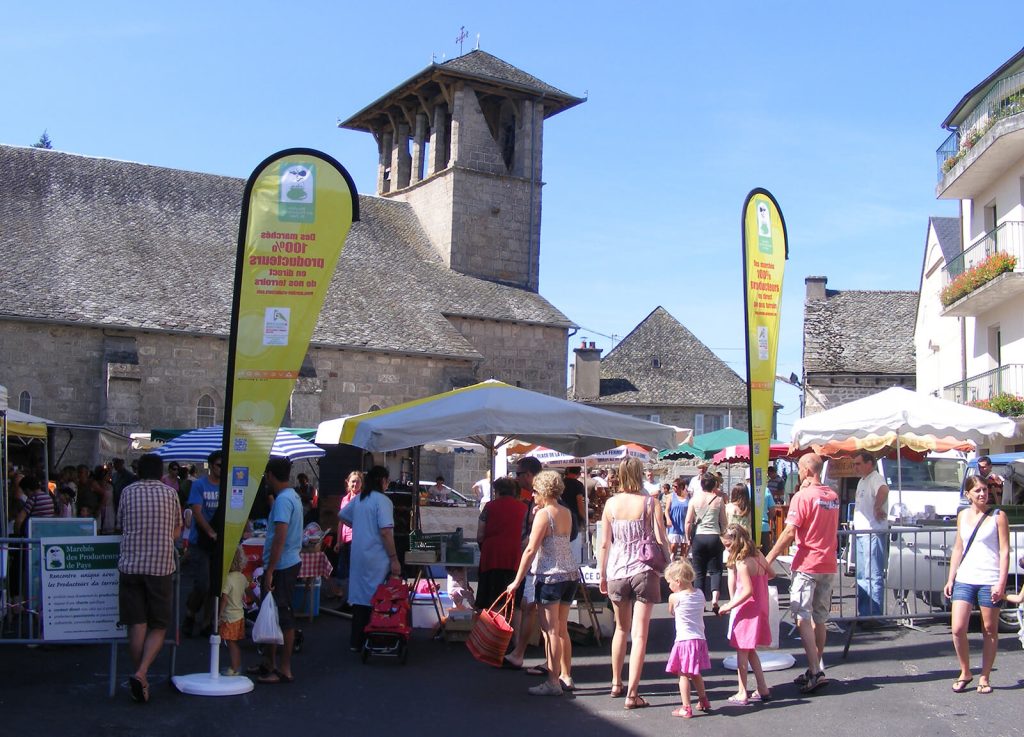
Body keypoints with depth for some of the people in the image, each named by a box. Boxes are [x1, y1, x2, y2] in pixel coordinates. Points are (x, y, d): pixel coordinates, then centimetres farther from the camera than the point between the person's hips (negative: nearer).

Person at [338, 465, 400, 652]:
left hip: (358, 557, 7)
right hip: (377, 559, -7)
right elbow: (385, 532, -20)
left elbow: (342, 516, 26)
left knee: (359, 597, 12)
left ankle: (356, 642, 17)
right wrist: (394, 558, -17)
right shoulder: (382, 500, -13)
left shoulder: (359, 499, 10)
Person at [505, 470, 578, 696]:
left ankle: (553, 682, -1)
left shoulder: (543, 514, -12)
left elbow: (531, 550, -15)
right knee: (562, 629, 16)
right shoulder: (567, 513, 10)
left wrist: (517, 581, -12)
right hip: (571, 573, 8)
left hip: (551, 576, -8)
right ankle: (566, 677, 21)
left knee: (550, 630, -3)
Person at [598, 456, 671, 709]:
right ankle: (632, 693, -2)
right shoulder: (649, 503, -7)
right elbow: (661, 541, -7)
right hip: (644, 571, -3)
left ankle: (616, 683, 31)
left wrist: (602, 575, 11)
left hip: (616, 572, 3)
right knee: (640, 633, 0)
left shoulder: (611, 504, -1)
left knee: (621, 628, 21)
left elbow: (604, 543, 2)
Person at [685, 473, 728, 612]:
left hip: (698, 537, 0)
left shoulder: (694, 499, -1)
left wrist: (688, 538, 8)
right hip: (714, 537, 0)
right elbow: (723, 523, 3)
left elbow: (688, 522, -3)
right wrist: (723, 537, 17)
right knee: (715, 570, 9)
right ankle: (715, 598, -11)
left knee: (699, 572, 9)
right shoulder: (719, 499, -1)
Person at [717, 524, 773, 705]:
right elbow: (770, 574, 17)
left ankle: (742, 694, 6)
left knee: (742, 651, 1)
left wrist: (729, 605, -20)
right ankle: (763, 689, 21)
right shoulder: (758, 555, 4)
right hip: (759, 609, 9)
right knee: (750, 651, 19)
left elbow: (748, 590, -26)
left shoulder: (742, 563, -21)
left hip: (746, 610, -9)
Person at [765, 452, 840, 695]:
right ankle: (815, 670, 20)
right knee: (820, 619, 14)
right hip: (829, 565, 7)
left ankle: (815, 672, -12)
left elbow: (789, 533, -17)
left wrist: (768, 559, -13)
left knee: (803, 618, -5)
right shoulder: (833, 497, 9)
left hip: (807, 565, -7)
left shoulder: (802, 496, -12)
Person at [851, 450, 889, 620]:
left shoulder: (875, 478, -14)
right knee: (862, 576, 15)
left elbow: (884, 489, -37)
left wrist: (878, 507, -30)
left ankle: (874, 616, -6)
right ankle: (863, 614, 23)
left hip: (873, 533, -11)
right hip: (861, 533, 11)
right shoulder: (862, 481, 18)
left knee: (874, 576, -8)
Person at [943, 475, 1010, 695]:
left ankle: (984, 677, 17)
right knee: (958, 629, -6)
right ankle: (965, 672, 13)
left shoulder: (998, 516, -2)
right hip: (964, 579, 3)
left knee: (990, 631, 6)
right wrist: (950, 579, 10)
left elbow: (1004, 551, -5)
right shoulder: (963, 516, 10)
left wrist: (1001, 583, -13)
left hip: (989, 581, -3)